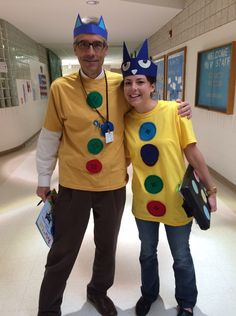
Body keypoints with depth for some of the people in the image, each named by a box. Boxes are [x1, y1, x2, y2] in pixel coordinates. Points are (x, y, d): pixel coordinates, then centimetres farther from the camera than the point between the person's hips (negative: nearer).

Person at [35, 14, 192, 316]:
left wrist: (176, 111, -7)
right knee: (62, 253, 15)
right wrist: (43, 179, 7)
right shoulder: (60, 88, -7)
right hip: (73, 185, -1)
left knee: (107, 247, 22)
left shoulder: (121, 84, -4)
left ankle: (98, 291, 53)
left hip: (113, 185, 2)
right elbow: (49, 137, 0)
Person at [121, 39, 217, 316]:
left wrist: (210, 190, -7)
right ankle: (149, 293, 54)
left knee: (181, 257, 18)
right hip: (143, 200, 3)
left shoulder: (174, 111, -15)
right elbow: (124, 159, 4)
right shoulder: (125, 120, -6)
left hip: (176, 199, -2)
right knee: (147, 252, 24)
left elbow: (193, 153, -10)